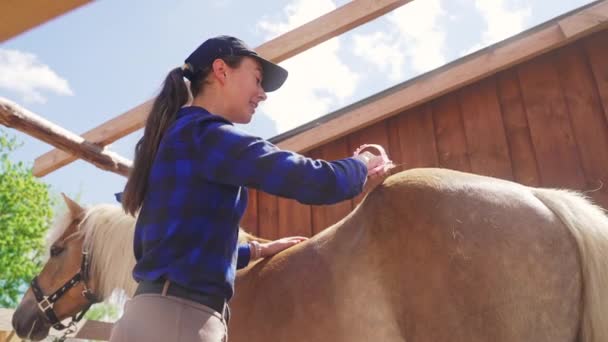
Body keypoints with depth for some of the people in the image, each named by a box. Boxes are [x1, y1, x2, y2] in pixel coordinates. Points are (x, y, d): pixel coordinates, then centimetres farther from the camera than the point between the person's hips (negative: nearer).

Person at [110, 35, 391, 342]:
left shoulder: (178, 136, 19)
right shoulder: (205, 133, -10)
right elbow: (318, 183, -17)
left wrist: (257, 250, 27)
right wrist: (363, 164, 4)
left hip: (158, 314, 10)